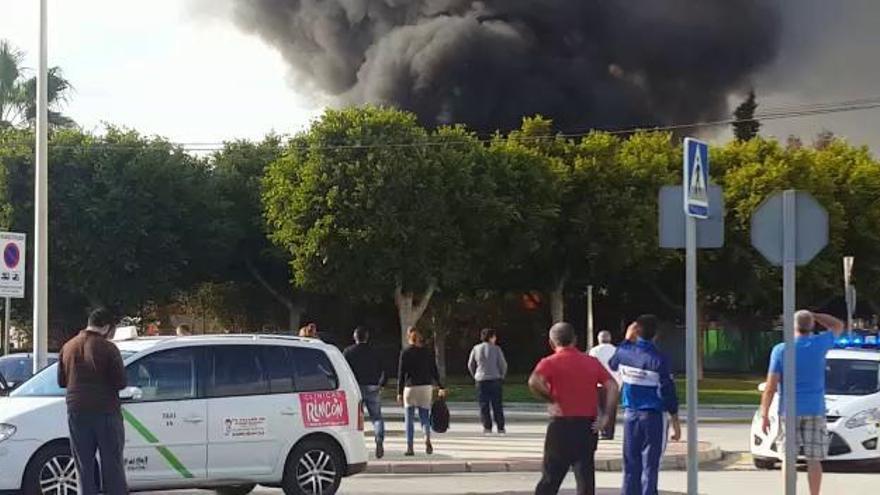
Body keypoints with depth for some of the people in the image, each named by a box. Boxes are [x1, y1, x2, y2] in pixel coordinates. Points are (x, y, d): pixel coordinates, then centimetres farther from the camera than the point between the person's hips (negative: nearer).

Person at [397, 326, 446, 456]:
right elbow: (434, 371, 6)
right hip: (426, 387, 2)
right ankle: (427, 438, -19)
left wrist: (399, 393, -1)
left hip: (410, 388, -2)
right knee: (424, 416, 8)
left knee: (409, 419, 6)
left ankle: (409, 447, 1)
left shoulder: (405, 353, -5)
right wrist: (441, 387, 15)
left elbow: (401, 374, -5)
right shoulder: (427, 352, 3)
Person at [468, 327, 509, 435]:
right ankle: (500, 428, 5)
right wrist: (502, 376, 13)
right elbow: (503, 364, -4)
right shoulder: (496, 349, -5)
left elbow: (470, 365, 7)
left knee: (484, 405, 5)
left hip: (481, 380, 1)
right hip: (495, 379, -1)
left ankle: (487, 427, 0)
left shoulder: (476, 349, 2)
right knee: (497, 405, 4)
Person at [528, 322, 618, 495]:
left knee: (550, 478, 5)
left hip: (562, 424, -3)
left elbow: (534, 382, -23)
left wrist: (551, 400, -10)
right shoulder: (592, 362, 9)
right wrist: (605, 415, -2)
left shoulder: (550, 363, -4)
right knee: (585, 477, 7)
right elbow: (612, 386, 0)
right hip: (588, 426, 3)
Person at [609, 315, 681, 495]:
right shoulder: (658, 360, -14)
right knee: (650, 465, -1)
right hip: (654, 416, -4)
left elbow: (612, 364, 24)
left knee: (631, 464, 11)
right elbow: (668, 392, -12)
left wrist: (627, 340, 25)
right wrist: (676, 423, -5)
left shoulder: (625, 353, -1)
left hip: (630, 414, 4)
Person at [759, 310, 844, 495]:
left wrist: (764, 415, -4)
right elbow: (838, 326, 18)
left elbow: (771, 387, -9)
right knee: (813, 459, 3)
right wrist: (811, 315, 12)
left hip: (789, 411, -1)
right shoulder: (819, 344, -3)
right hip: (815, 411, 1)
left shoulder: (780, 350, -6)